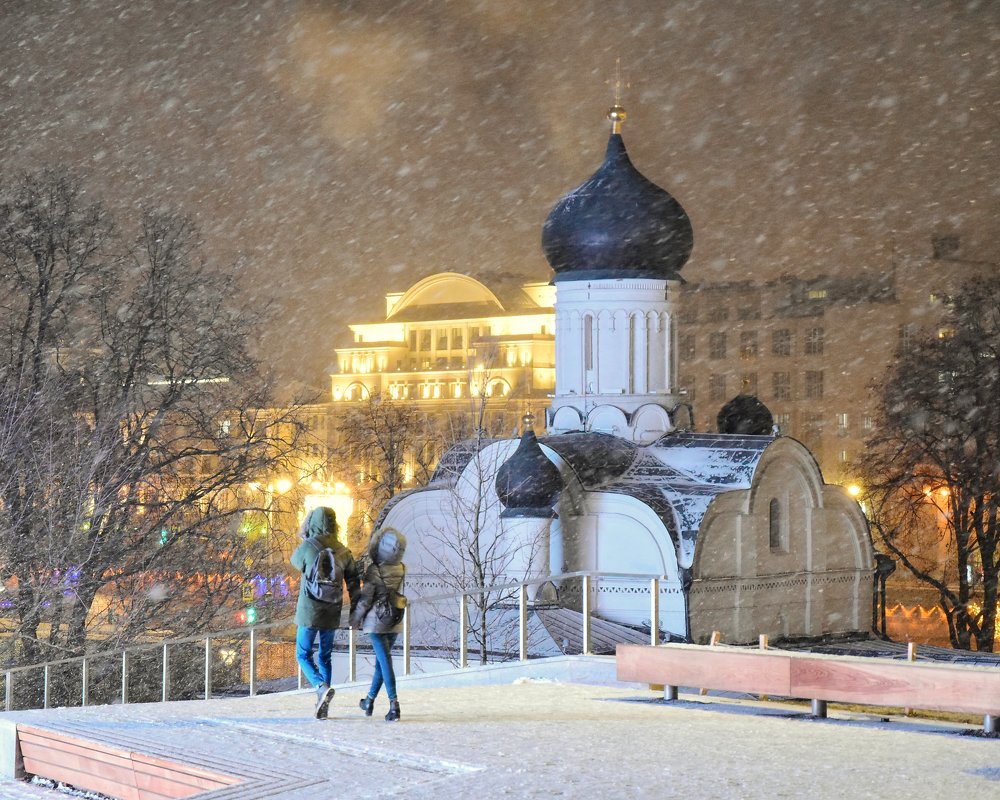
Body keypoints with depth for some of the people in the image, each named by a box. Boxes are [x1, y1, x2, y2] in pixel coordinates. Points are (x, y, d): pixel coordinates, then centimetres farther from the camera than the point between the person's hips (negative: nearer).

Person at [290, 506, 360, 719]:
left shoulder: (308, 546, -12)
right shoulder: (342, 551, 3)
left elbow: (296, 561, 10)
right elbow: (354, 583, 3)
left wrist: (306, 539, 15)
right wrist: (356, 610, 8)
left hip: (310, 611, -5)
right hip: (332, 612, 5)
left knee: (303, 655, 5)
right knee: (326, 656, 13)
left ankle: (322, 687, -20)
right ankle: (323, 706, 11)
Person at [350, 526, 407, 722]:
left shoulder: (374, 571, -18)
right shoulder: (401, 569, -2)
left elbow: (365, 599, -14)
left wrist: (355, 618, 1)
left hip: (376, 621, -6)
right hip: (395, 621, 6)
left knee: (385, 661, -7)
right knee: (381, 660, 17)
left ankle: (394, 704, -16)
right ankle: (370, 700, 30)